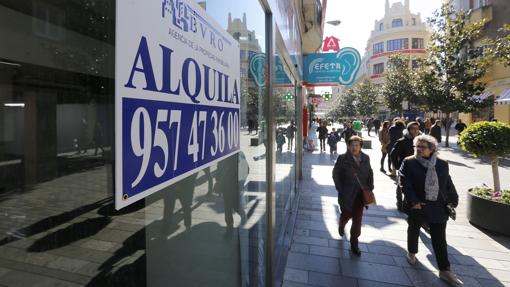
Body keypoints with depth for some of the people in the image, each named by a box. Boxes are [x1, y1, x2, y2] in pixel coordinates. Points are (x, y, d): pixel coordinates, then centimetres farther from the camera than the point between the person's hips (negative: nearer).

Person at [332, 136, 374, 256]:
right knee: (346, 214, 13)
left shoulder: (365, 158, 1)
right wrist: (340, 189, -7)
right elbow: (336, 174, -4)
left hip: (361, 193, 3)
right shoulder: (342, 158, -9)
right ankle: (341, 225, 49)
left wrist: (370, 187, 3)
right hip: (347, 194, -2)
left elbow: (370, 173, 11)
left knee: (357, 219, 6)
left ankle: (354, 242, 22)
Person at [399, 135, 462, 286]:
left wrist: (453, 201, 4)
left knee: (440, 239, 7)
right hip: (417, 206, -2)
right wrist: (413, 201, -20)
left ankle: (445, 271, 18)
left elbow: (448, 184, 8)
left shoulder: (442, 164, 1)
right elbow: (405, 183, -15)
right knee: (413, 231, 19)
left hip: (438, 207, 2)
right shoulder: (408, 162, -9)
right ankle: (412, 252, 43)